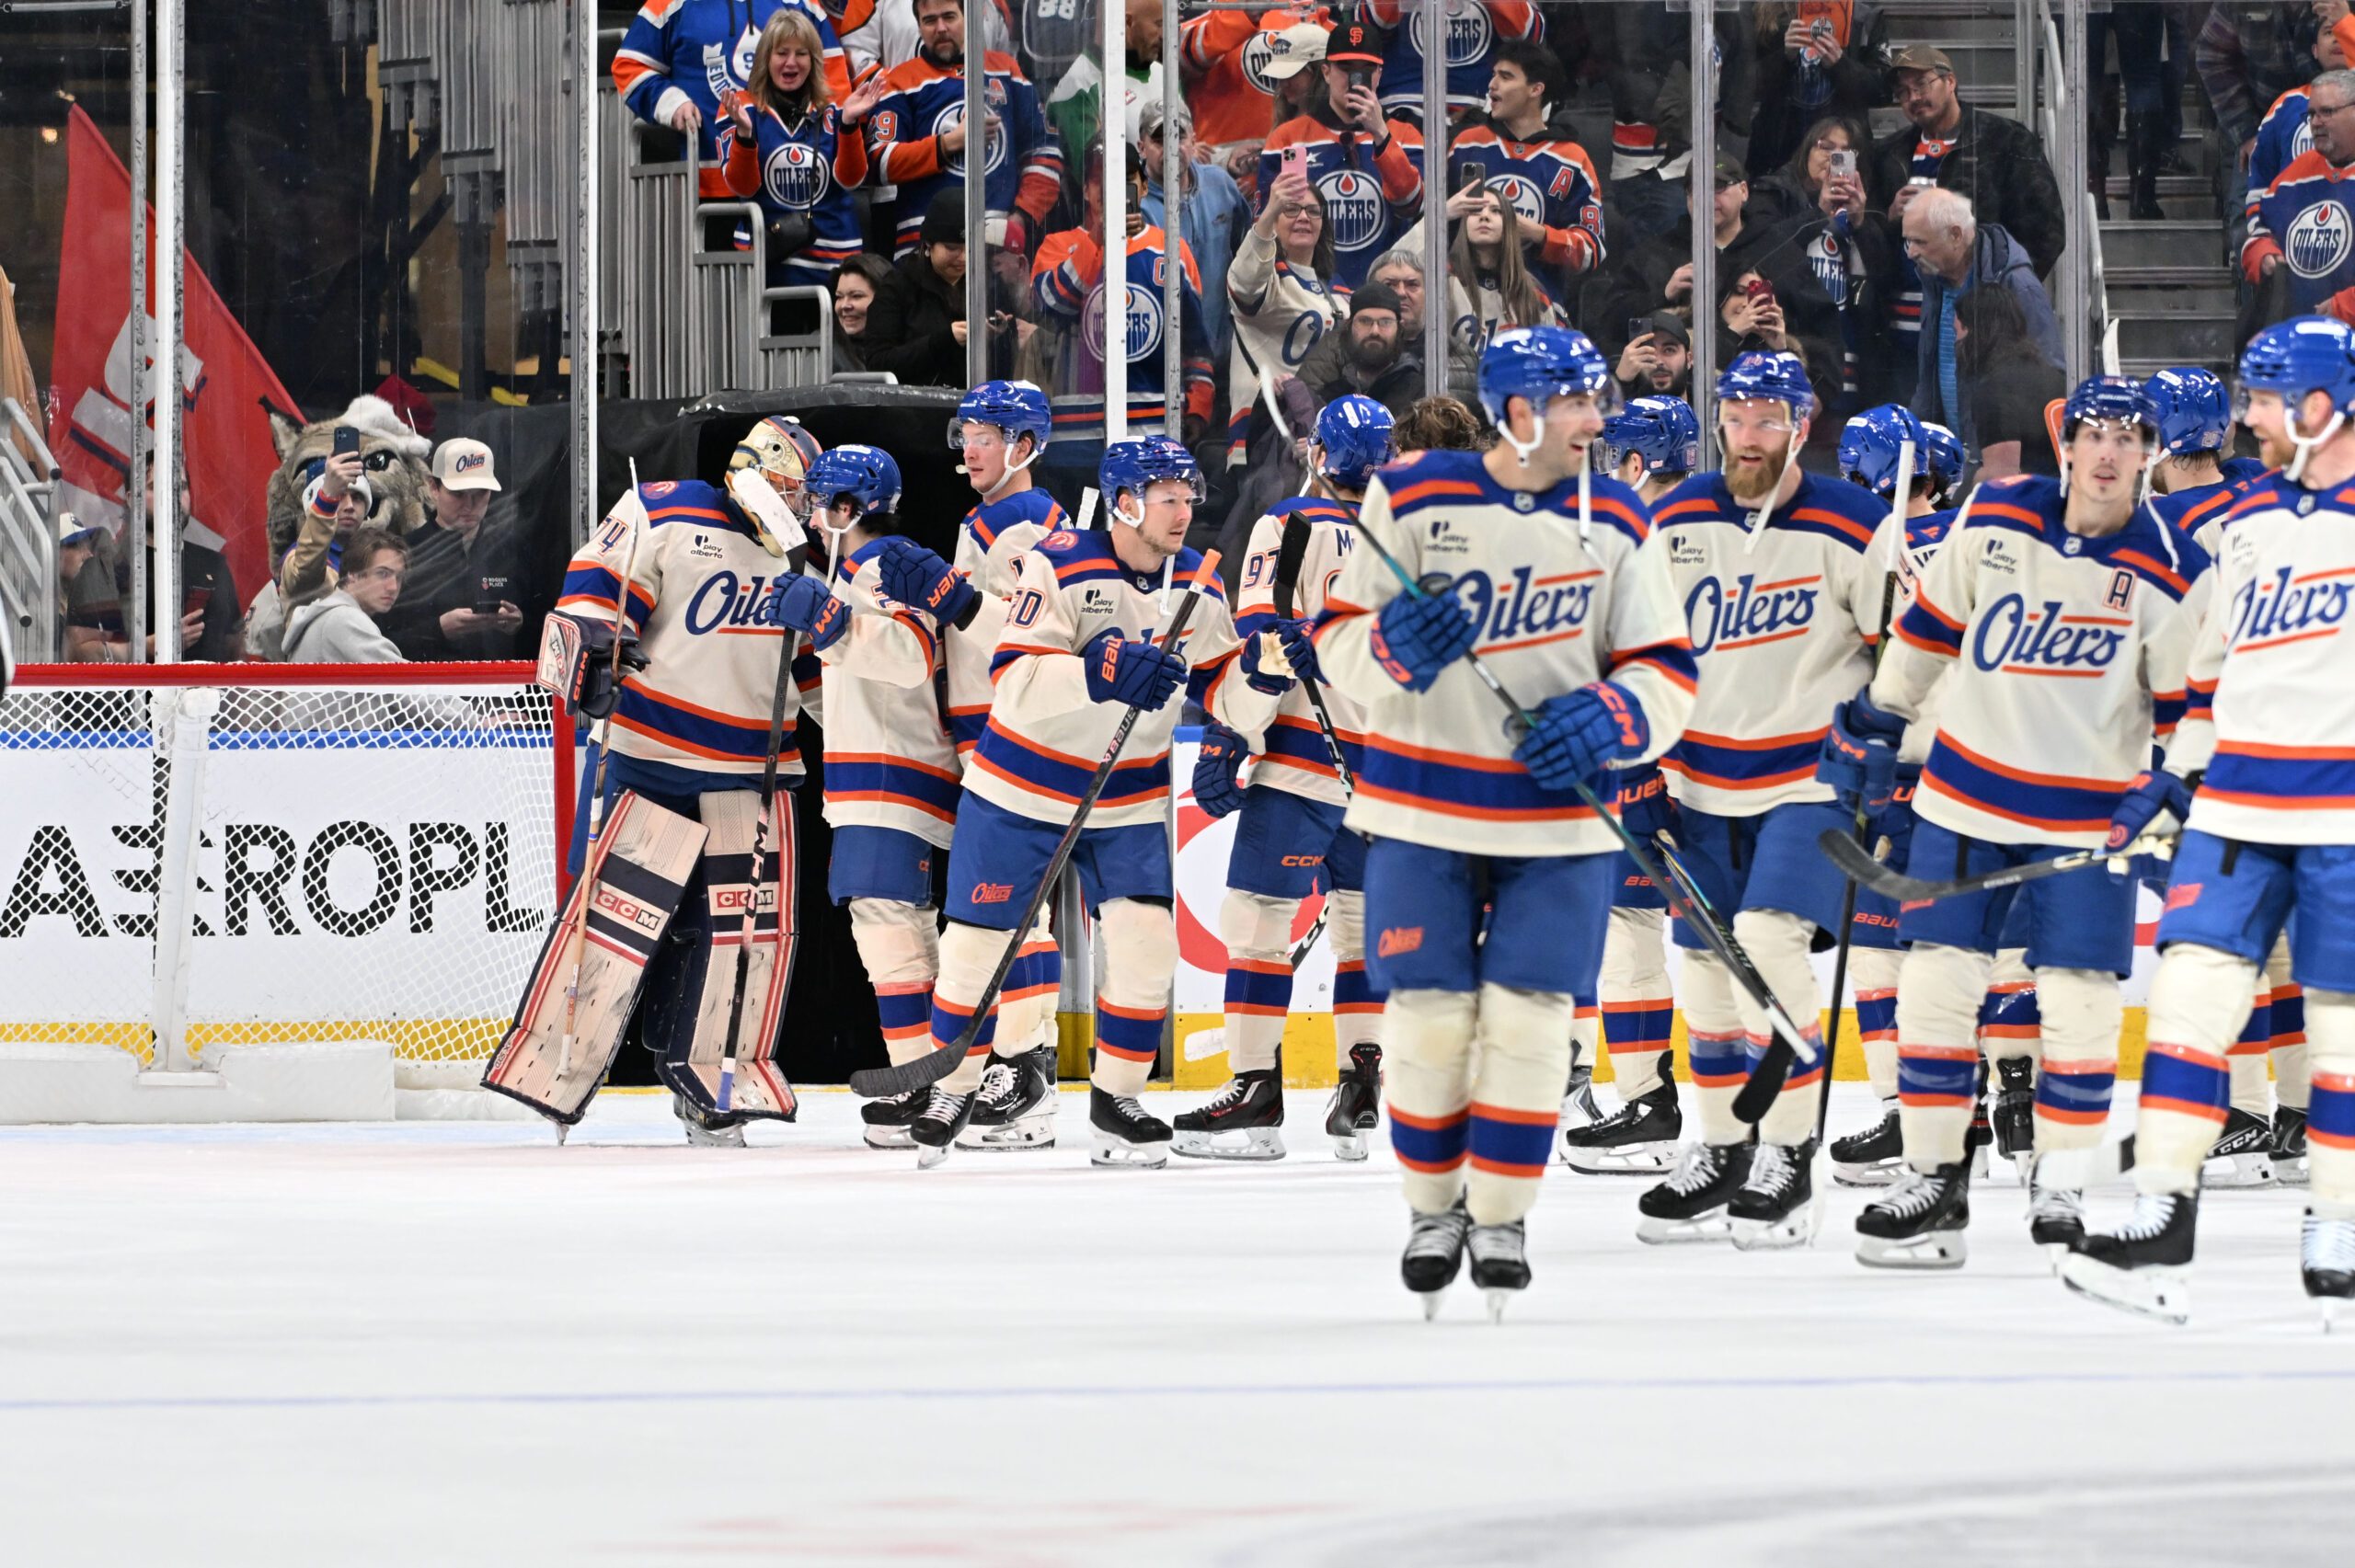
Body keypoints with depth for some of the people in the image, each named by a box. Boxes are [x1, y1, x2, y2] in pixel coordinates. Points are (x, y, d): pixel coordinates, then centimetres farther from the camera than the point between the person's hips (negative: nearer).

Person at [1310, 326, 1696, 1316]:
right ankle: (1433, 1206, 19)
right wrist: (1391, 648, -22)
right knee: (1428, 1012, -1)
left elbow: (1666, 672, 3)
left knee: (1528, 1012, -5)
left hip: (1561, 815, 1)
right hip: (1423, 806, -1)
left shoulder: (1617, 522, 0)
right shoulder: (1410, 500, -6)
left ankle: (1500, 1213, 10)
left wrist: (1610, 717, -17)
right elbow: (1338, 639, 0)